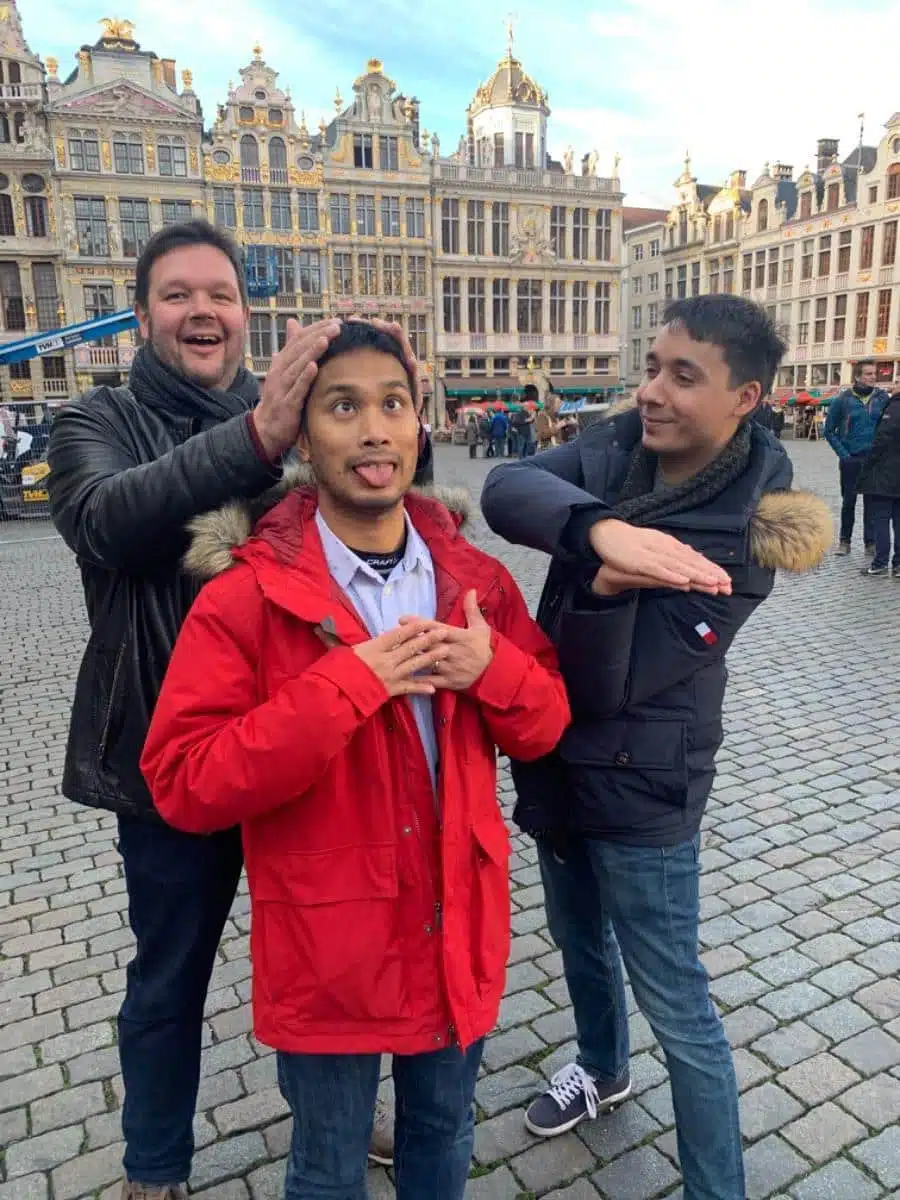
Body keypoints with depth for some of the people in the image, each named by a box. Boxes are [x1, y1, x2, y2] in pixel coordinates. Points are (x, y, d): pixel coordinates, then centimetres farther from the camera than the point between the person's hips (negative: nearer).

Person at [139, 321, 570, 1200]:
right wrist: (346, 686, -29)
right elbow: (182, 786, -21)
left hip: (457, 929, 4)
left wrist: (493, 668, -20)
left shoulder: (475, 578, -4)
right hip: (327, 946, -3)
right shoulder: (243, 595, -17)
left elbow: (544, 728, 2)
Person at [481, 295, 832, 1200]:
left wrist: (607, 589, -40)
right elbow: (504, 489, -26)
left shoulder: (741, 533, -22)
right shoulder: (616, 444, -7)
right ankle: (602, 1067, 57)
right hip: (556, 759, 6)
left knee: (676, 1004, 9)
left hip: (638, 786, -6)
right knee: (577, 938, 28)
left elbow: (610, 683, -23)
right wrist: (601, 529, -42)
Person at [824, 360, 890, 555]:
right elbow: (830, 430, 1)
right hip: (851, 460, -1)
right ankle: (845, 541, 18)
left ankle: (871, 542, 14)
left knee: (871, 502, 5)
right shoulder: (843, 399, -4)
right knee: (848, 501, 8)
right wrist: (842, 453, -6)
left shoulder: (882, 397, 0)